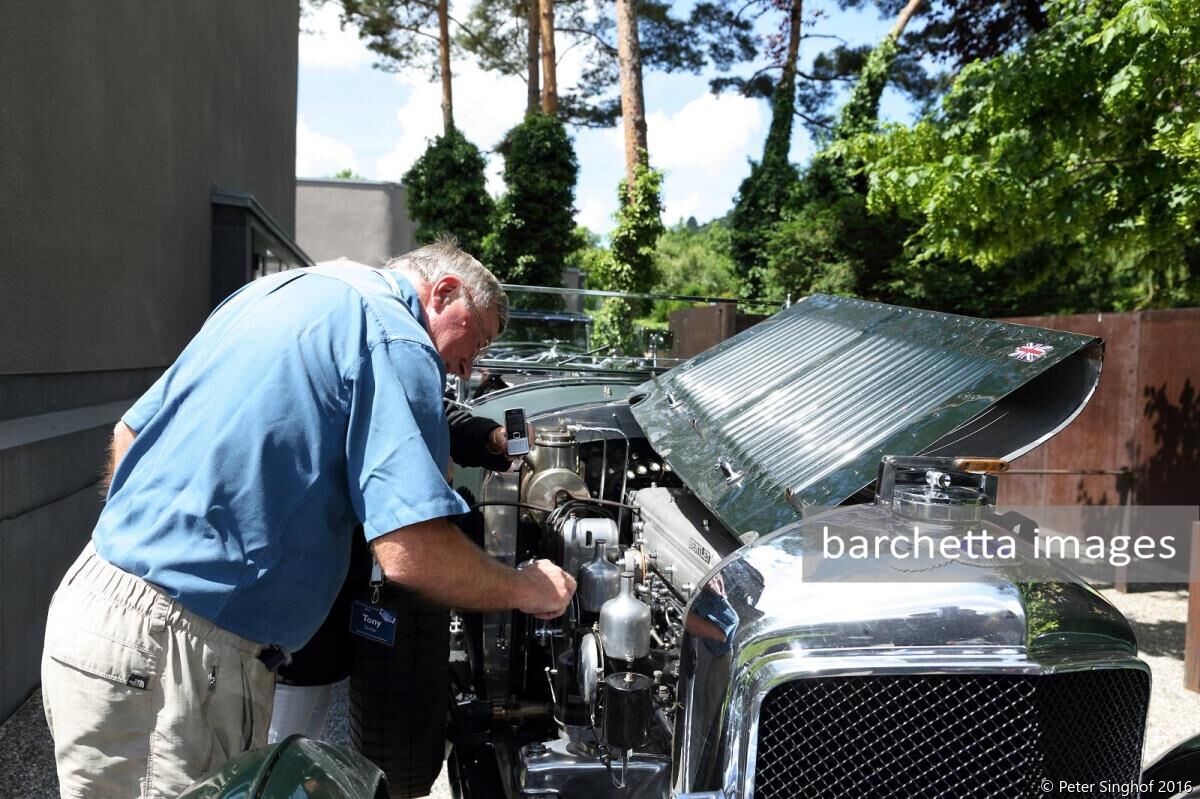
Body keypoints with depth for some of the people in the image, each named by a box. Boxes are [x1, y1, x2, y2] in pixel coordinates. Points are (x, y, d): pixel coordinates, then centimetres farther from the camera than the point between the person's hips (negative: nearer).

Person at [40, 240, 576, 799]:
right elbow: (412, 555, -21)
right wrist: (527, 590, -4)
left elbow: (129, 432, 21)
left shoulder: (276, 291, 16)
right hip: (171, 655, -9)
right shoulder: (395, 338, -12)